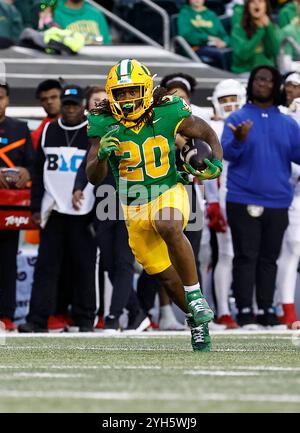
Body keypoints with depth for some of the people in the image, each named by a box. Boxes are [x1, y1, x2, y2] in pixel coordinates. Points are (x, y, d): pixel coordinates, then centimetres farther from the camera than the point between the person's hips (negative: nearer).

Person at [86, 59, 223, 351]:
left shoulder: (167, 115, -13)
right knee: (165, 275, 11)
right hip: (134, 206, 3)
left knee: (169, 228, -38)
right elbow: (93, 178, -13)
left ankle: (196, 296, -25)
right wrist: (101, 155, -34)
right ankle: (197, 320, 36)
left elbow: (207, 133, 0)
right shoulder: (106, 127, -11)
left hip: (169, 193, -3)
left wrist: (216, 164, -18)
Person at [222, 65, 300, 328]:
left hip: (277, 202, 3)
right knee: (246, 256, -4)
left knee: (269, 258, 8)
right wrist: (239, 140, -31)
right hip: (243, 201, -3)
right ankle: (245, 310, -2)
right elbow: (226, 153, -11)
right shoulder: (238, 118, 1)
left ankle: (266, 309, 13)